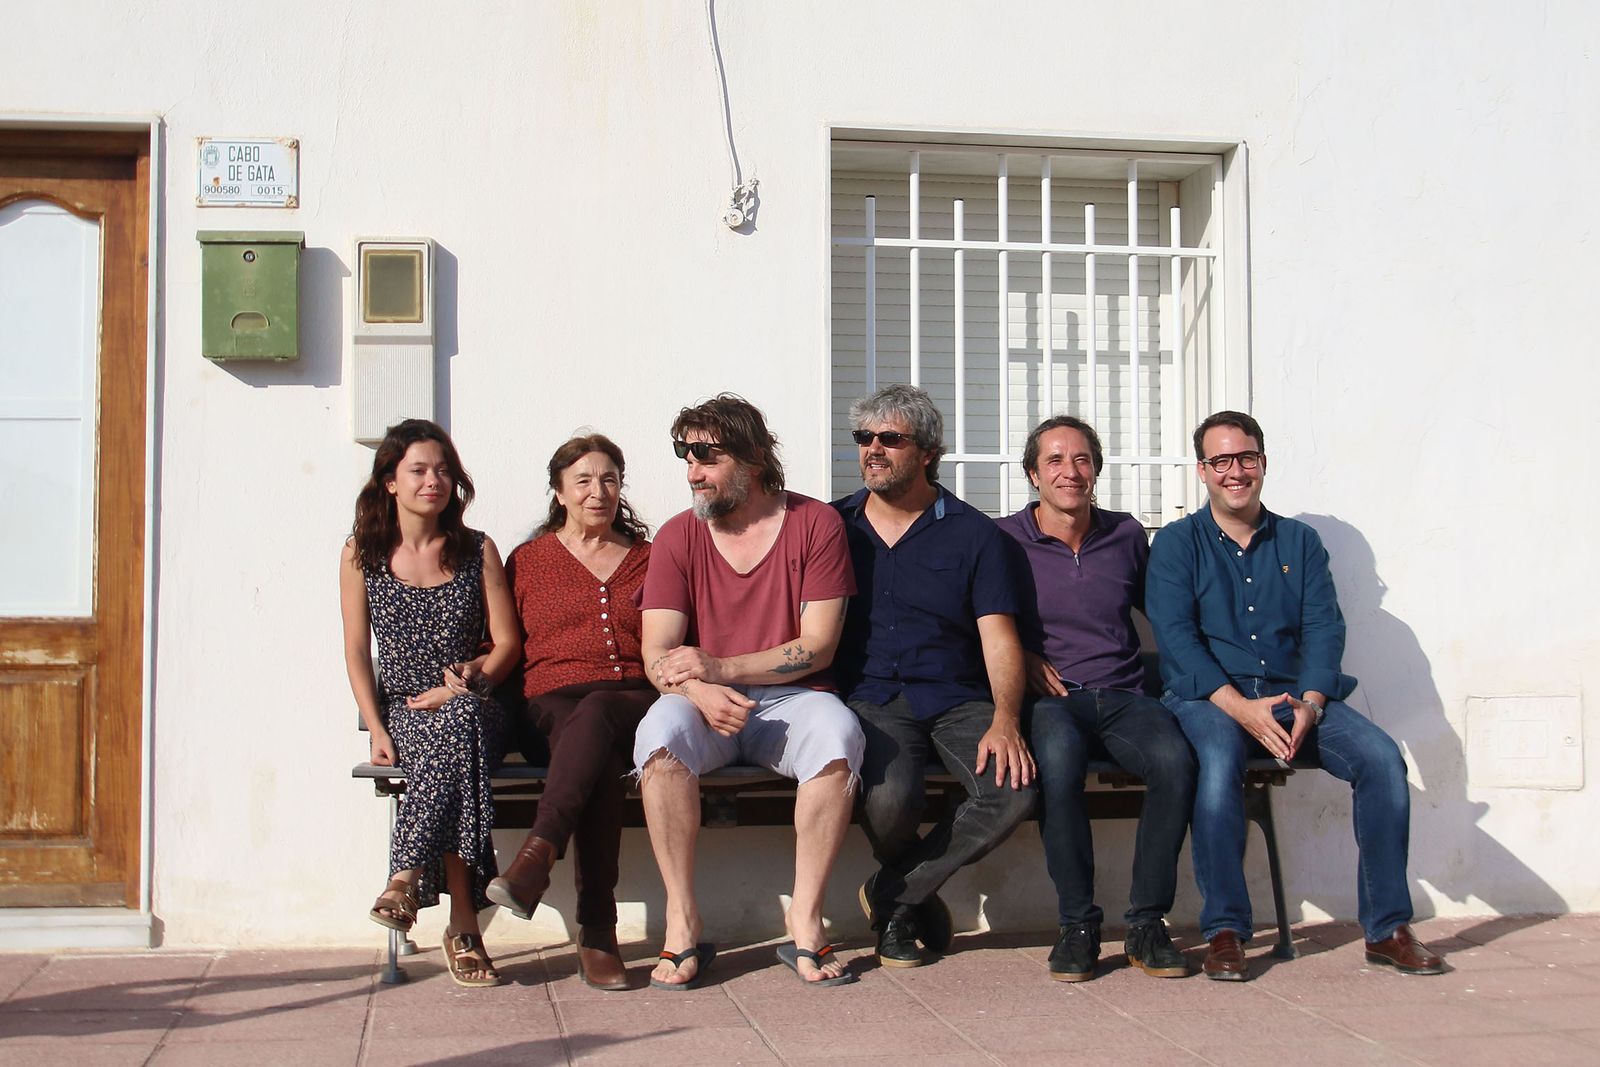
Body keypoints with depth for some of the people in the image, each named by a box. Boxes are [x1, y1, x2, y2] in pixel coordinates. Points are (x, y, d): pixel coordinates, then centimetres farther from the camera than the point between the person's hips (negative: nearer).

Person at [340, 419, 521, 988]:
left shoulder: (477, 550, 10)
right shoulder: (361, 554, 9)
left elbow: (507, 642, 8)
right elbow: (356, 652, 6)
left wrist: (467, 683, -12)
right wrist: (376, 729, -7)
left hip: (469, 710, 0)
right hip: (402, 712, 0)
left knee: (459, 720, -40)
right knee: (453, 747, -38)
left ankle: (410, 876, -40)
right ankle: (462, 923, -41)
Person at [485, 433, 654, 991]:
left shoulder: (649, 559, 24)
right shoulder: (528, 560, 21)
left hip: (633, 701, 0)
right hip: (553, 702, 0)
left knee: (596, 714, -40)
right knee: (600, 762, -38)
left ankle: (537, 856, -57)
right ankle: (597, 930, -47)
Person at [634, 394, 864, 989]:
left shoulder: (814, 523, 1)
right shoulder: (678, 536, 6)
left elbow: (818, 646, -6)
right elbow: (658, 655, -2)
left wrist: (721, 667, -17)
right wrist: (701, 692, -26)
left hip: (791, 697, -1)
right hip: (704, 704, 1)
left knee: (837, 736, -34)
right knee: (660, 736, -33)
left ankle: (805, 921, -23)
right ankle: (683, 927, -25)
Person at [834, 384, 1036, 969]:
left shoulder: (975, 536, 10)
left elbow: (999, 636, 1)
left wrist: (1005, 720, -16)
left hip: (957, 700, 1)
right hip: (870, 698, -1)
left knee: (1015, 790, -27)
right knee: (889, 798, -33)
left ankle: (894, 897, -5)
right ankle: (917, 895, 5)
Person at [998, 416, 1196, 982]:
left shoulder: (1126, 535, 15)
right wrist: (1023, 657, -6)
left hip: (1123, 696, 3)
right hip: (1050, 699, -3)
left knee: (1175, 759, -31)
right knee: (1058, 758, -38)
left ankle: (1147, 924, -18)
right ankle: (1077, 923, -24)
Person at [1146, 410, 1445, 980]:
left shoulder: (1300, 542, 17)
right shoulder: (1177, 543, 7)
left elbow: (1324, 628, 6)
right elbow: (1176, 637, -6)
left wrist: (1309, 703, -13)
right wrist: (1239, 707, -20)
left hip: (1295, 694, 3)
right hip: (1208, 697, -3)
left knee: (1382, 756, -21)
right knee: (1219, 758, -36)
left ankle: (1386, 926, -12)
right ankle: (1224, 930, -28)